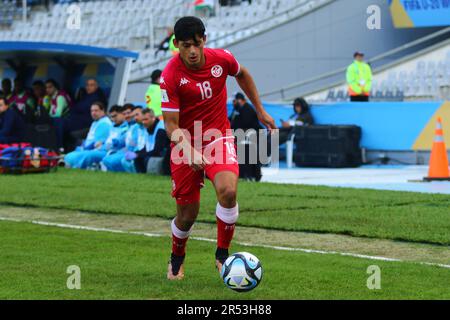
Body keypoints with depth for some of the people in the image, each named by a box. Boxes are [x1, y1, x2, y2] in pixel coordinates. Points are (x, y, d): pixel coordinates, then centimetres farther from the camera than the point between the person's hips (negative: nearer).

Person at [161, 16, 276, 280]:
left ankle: (222, 255, -8)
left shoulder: (222, 59, -9)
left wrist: (260, 111, 18)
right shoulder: (171, 76, -19)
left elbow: (243, 75, 16)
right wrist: (190, 151, -36)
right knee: (188, 214, 3)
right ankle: (177, 258, 36)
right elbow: (171, 125, -19)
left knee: (228, 191, -27)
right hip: (186, 144, -1)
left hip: (219, 138, 1)